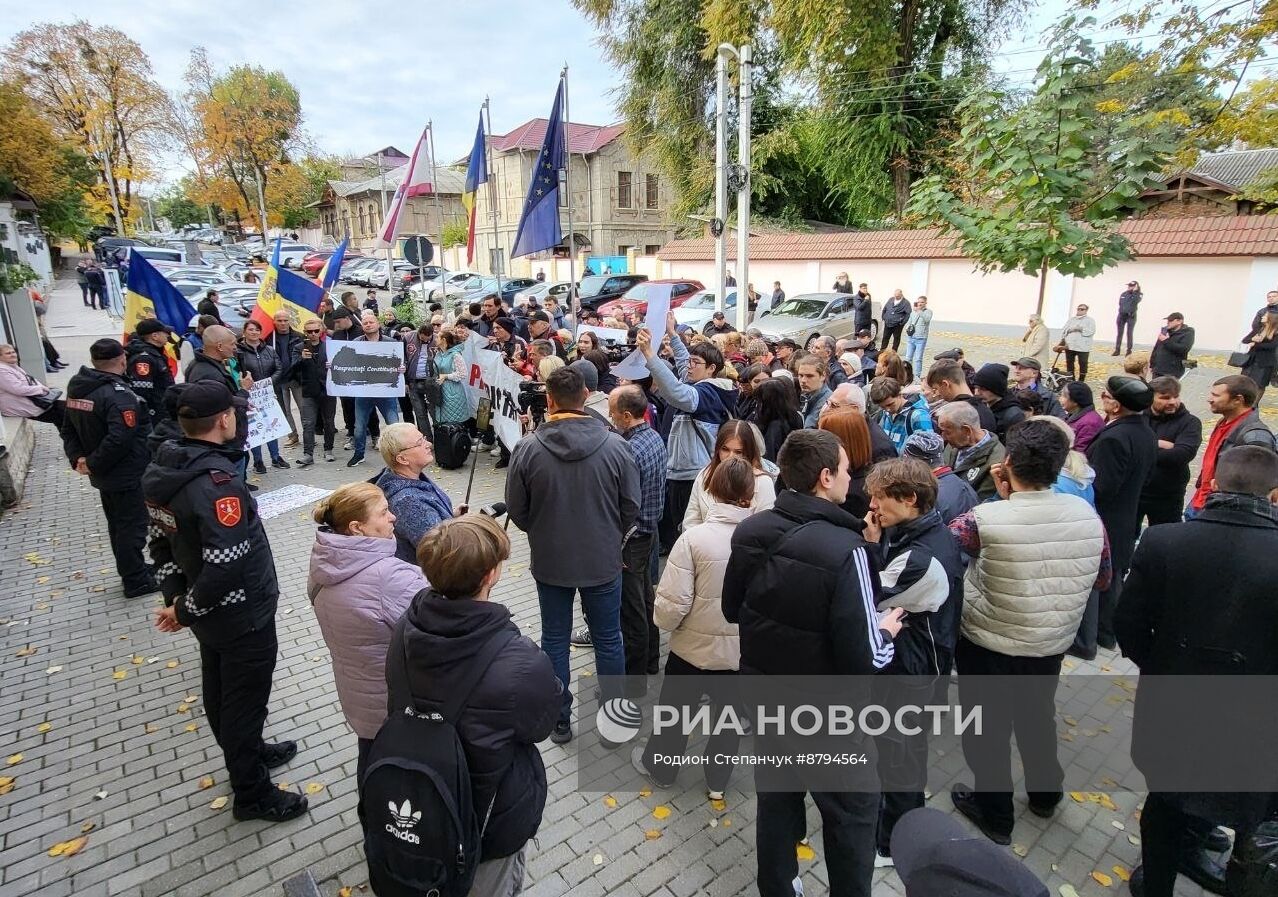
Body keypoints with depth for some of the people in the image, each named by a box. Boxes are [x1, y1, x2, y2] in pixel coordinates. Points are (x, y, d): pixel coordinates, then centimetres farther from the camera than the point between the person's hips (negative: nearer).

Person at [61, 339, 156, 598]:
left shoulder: (77, 389, 5)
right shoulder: (118, 394, -24)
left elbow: (68, 430, 13)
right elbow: (120, 439, -33)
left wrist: (77, 457, 2)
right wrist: (93, 464, -20)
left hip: (104, 474, 9)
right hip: (127, 475, -9)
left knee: (117, 525, 20)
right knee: (132, 527, 3)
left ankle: (132, 570, 35)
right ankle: (136, 582, 13)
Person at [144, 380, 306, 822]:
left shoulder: (163, 469, -1)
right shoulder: (217, 481, -31)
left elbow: (162, 540, 8)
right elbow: (226, 565, -34)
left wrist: (176, 595, 7)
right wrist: (186, 612, -19)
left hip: (210, 612, 9)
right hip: (243, 614, -9)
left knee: (220, 690, 25)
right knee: (245, 699, 8)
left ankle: (247, 753, 48)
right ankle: (252, 794, 26)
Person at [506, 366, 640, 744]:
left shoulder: (528, 449, -16)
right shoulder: (615, 445, -15)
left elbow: (517, 512, -5)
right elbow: (631, 507, -6)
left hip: (550, 561, 0)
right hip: (604, 560, 0)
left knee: (555, 640, 17)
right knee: (608, 640, 17)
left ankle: (560, 721, 30)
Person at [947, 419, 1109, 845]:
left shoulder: (985, 519, -29)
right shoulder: (1087, 515, -13)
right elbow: (1103, 579, 1)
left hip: (988, 647, -5)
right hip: (1053, 646, 5)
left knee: (988, 729, 17)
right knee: (1038, 718, 29)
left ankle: (995, 815, 36)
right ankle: (1045, 794, 52)